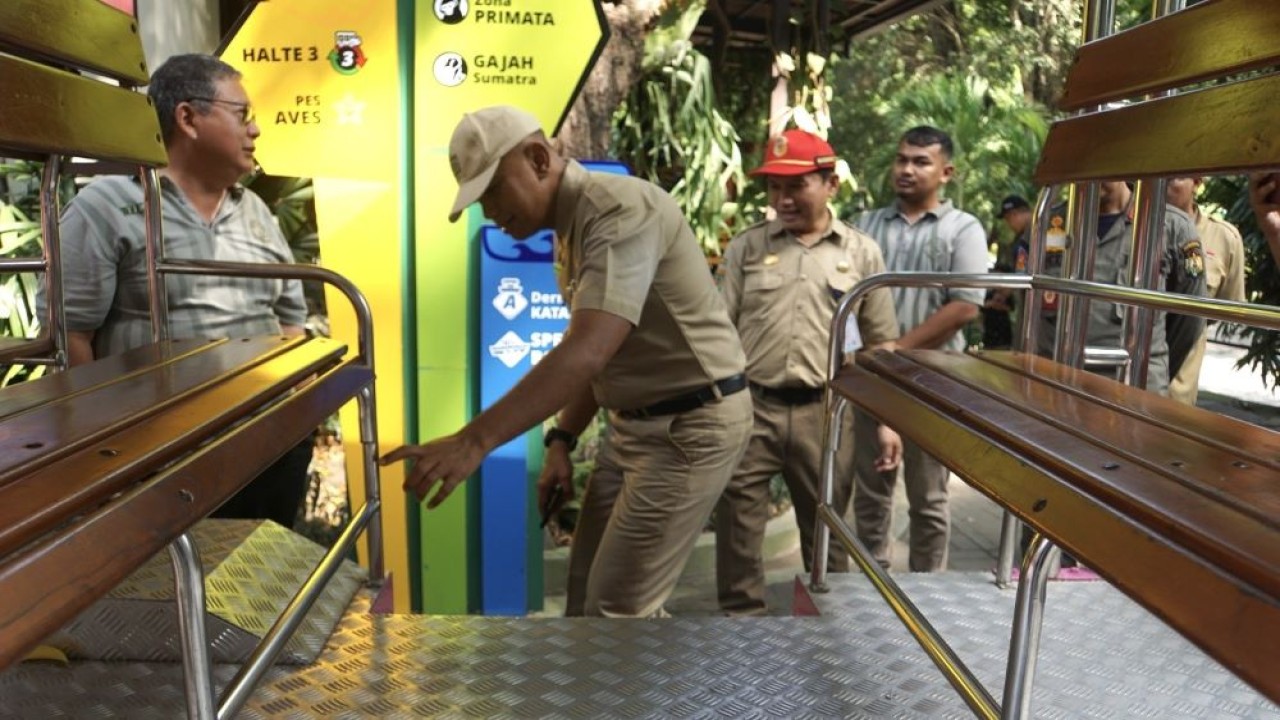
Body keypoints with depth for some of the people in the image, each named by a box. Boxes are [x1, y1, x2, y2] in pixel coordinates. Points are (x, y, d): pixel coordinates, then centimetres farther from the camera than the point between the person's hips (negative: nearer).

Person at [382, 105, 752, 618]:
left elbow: (589, 353, -34)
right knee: (586, 592, 14)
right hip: (635, 423, 10)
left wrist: (474, 440, -38)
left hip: (691, 425, -10)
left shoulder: (619, 210, -22)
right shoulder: (571, 232, 11)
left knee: (617, 608, -5)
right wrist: (562, 441, 8)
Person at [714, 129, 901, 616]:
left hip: (824, 412, 1)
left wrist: (889, 421, 4)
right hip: (750, 407, 0)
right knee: (738, 521, 3)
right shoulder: (746, 247, 5)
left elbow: (882, 344, 8)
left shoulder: (861, 253, 6)